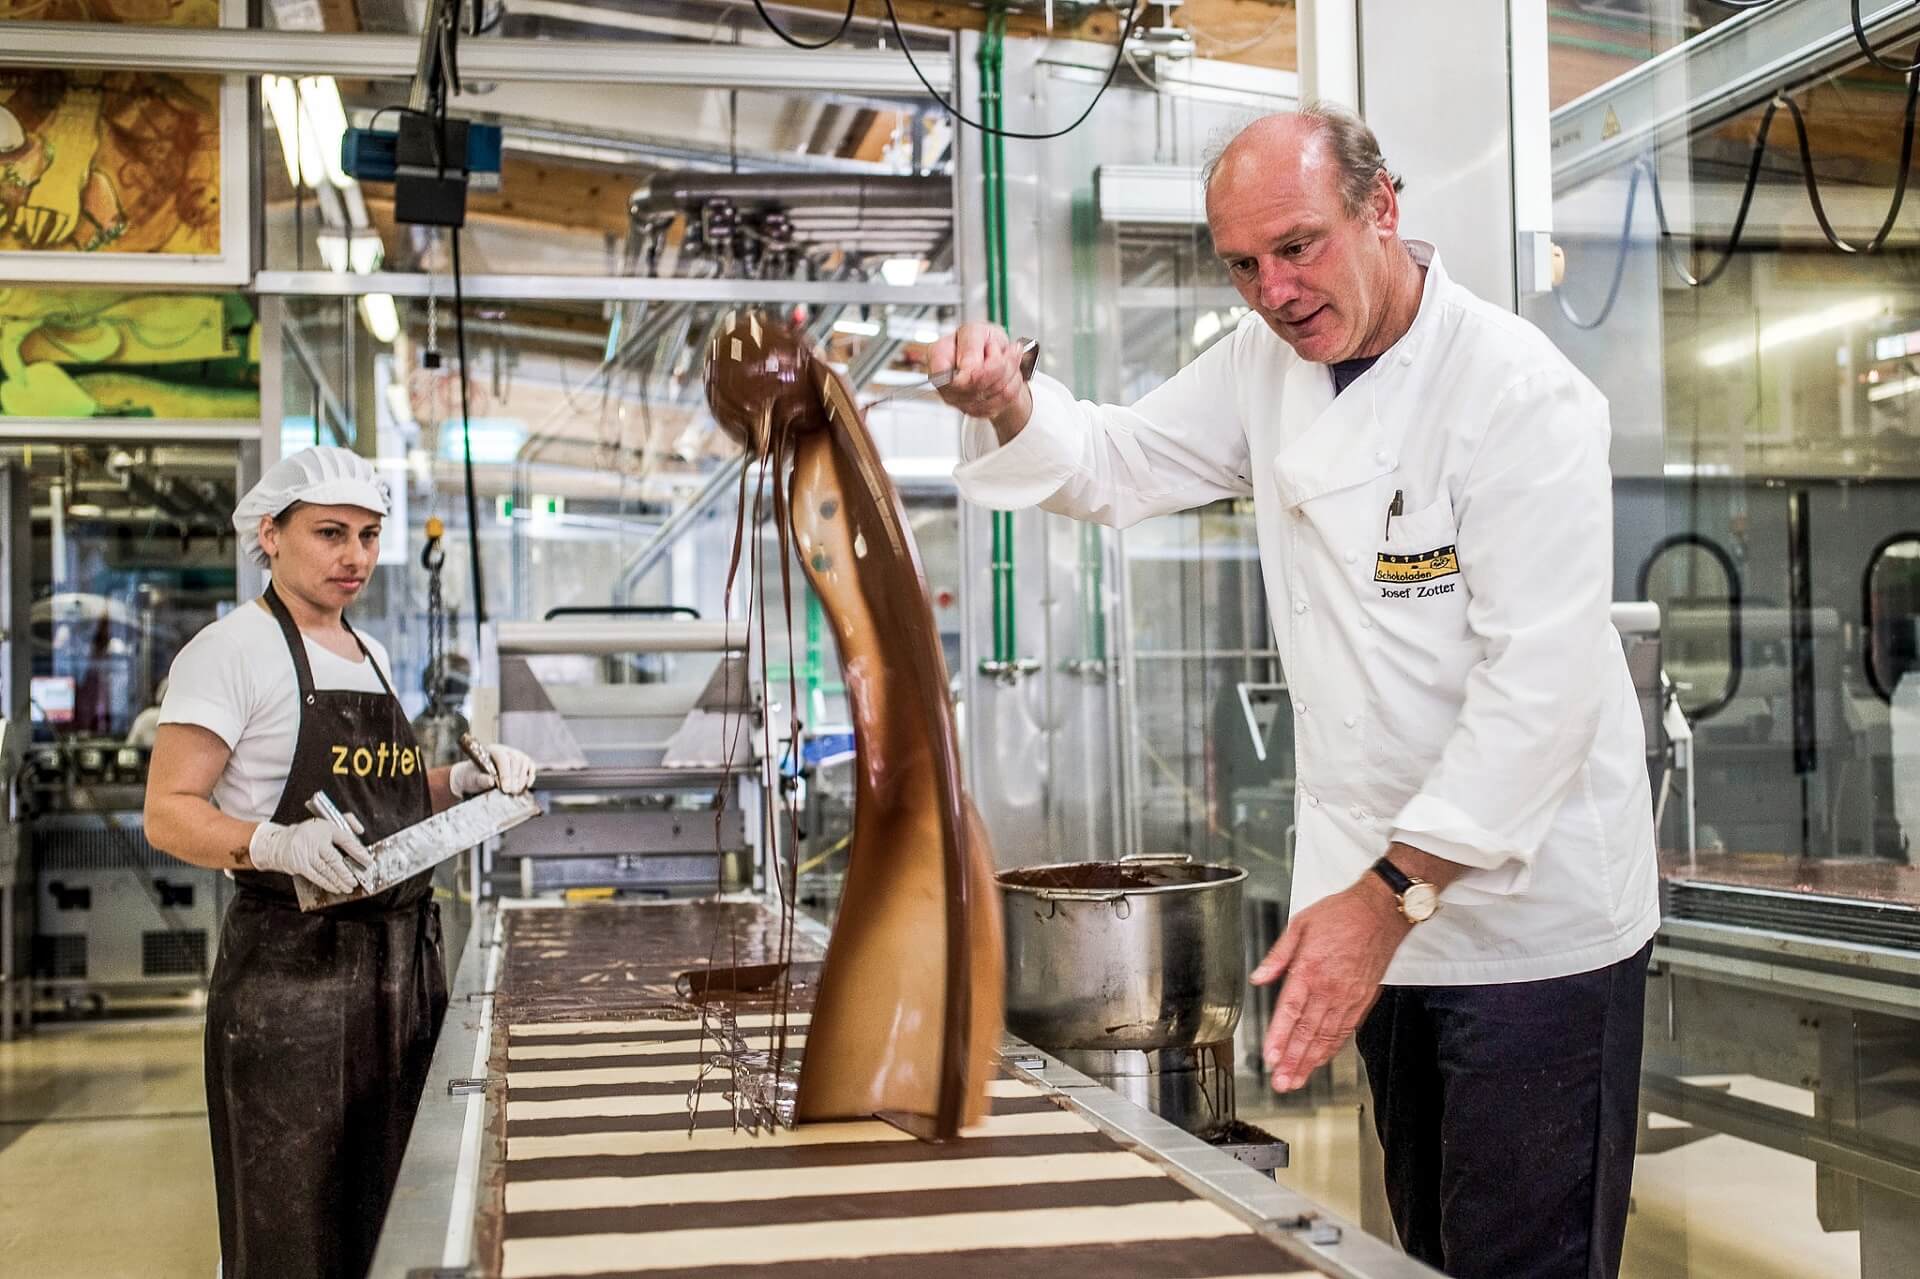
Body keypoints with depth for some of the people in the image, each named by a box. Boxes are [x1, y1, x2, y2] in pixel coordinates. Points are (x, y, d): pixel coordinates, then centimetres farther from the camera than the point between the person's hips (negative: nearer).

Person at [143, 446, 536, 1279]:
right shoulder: (232, 650, -9)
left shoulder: (371, 655, 15)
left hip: (404, 959, 8)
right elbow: (168, 813, -14)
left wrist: (463, 783, 8)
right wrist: (274, 844, -32)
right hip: (293, 967, -8)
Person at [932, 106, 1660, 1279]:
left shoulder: (1519, 395, -19)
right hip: (1388, 890, 7)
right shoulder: (1271, 362, 4)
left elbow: (1542, 682, -24)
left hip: (1532, 913, -7)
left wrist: (1388, 893, -28)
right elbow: (1120, 464, 11)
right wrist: (1010, 404, -12)